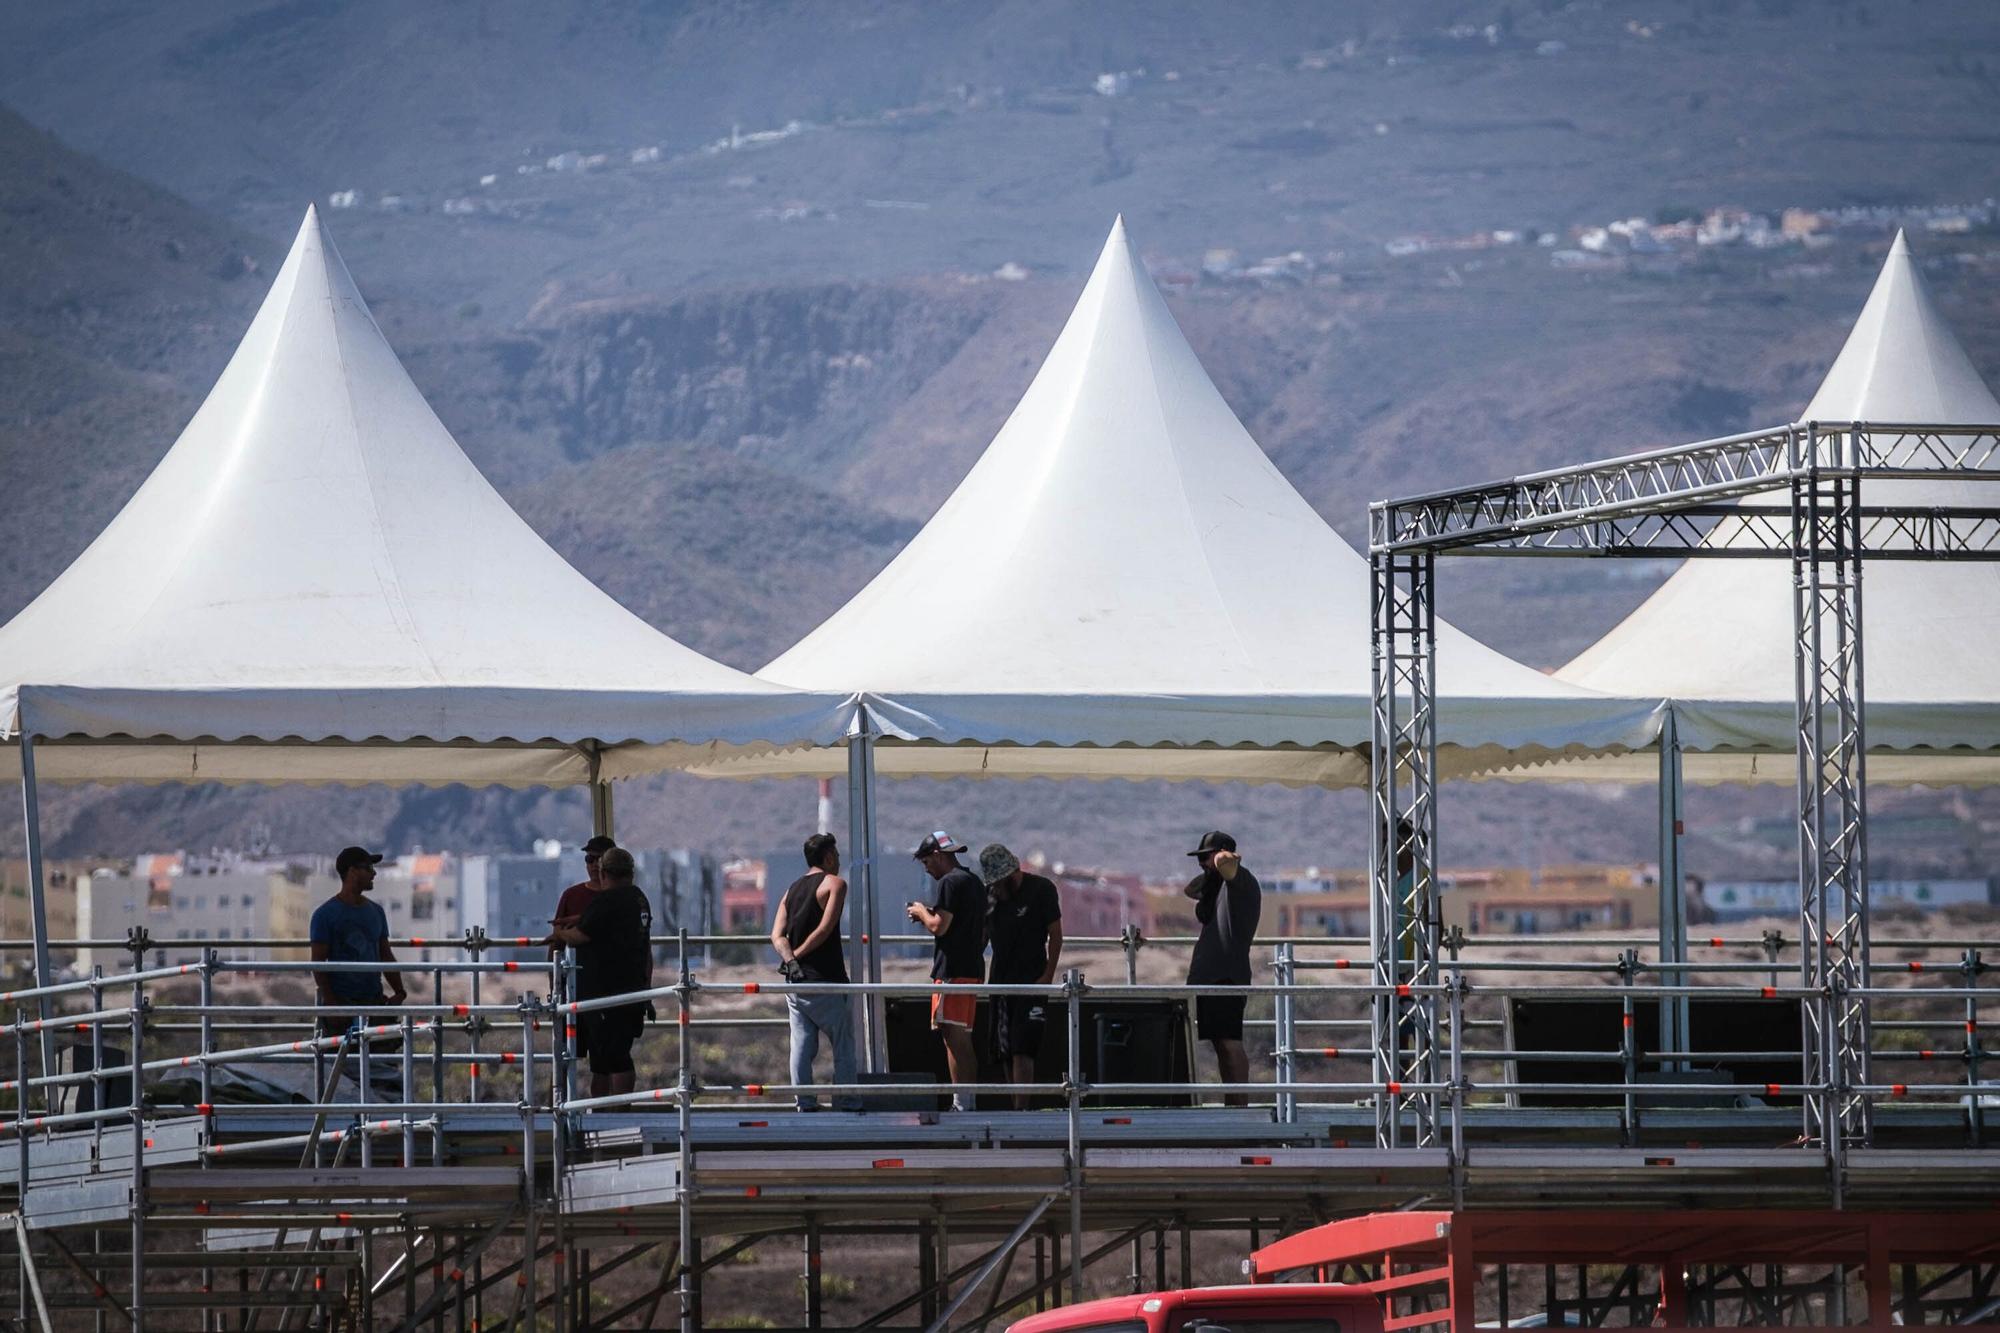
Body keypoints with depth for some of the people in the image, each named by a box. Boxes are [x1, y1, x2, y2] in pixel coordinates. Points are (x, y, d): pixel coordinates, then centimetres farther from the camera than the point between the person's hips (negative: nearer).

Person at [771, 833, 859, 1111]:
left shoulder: (792, 889, 16)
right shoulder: (834, 883, -3)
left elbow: (777, 935, 3)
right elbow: (825, 929, -14)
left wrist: (789, 959, -12)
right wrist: (797, 955, -6)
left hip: (796, 982, 6)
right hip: (826, 979, -6)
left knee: (801, 1044, 4)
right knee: (843, 1046, 1)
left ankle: (805, 1103, 0)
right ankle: (847, 1104, 0)